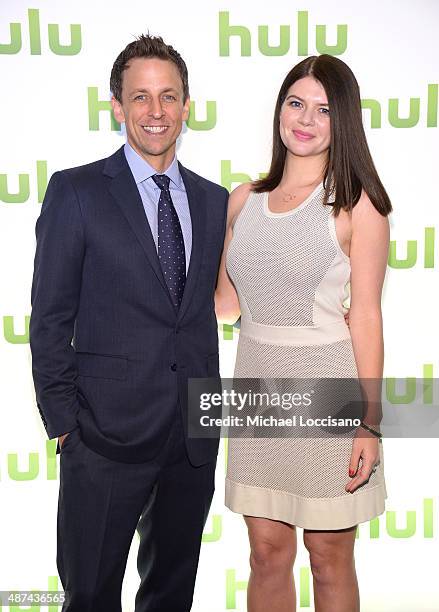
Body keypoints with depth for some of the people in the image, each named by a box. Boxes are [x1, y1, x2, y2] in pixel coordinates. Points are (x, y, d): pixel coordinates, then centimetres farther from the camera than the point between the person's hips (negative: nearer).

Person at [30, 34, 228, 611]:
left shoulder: (214, 200, 9)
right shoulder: (76, 191, -4)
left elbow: (207, 307, 12)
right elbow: (51, 317, -5)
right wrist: (63, 422, -8)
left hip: (195, 434, 4)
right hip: (108, 431, -4)